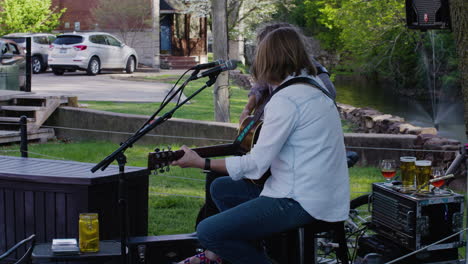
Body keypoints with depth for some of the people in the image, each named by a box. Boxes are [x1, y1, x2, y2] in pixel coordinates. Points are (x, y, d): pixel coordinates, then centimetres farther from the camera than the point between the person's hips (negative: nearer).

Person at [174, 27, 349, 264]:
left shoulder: (286, 100, -18)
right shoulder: (314, 87, 11)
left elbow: (256, 164, -17)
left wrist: (201, 162, -9)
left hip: (302, 203, -10)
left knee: (207, 232, -14)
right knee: (221, 188, 21)